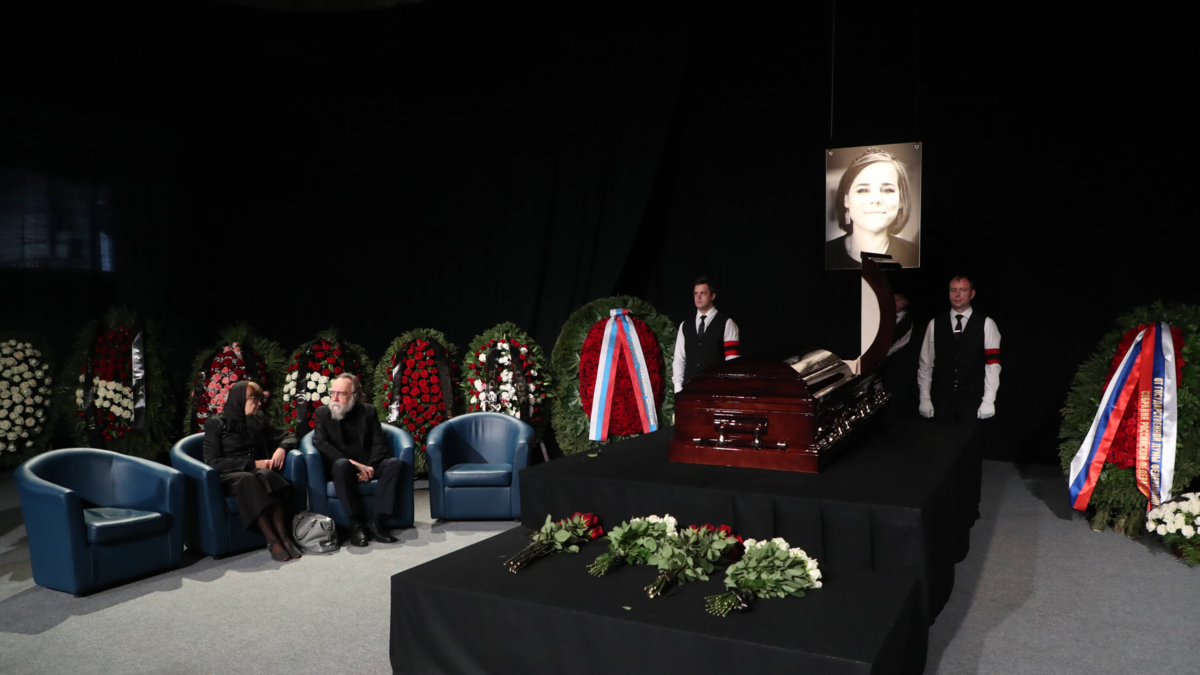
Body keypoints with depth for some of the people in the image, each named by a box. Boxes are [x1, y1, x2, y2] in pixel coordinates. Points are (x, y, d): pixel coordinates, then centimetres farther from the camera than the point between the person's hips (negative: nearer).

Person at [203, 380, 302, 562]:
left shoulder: (258, 421, 18)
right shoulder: (216, 424, 4)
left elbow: (288, 436, 24)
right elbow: (212, 462, -5)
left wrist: (282, 448, -1)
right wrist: (252, 464, -12)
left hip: (257, 471, 3)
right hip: (229, 477, -3)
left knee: (267, 475, -34)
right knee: (247, 479, -39)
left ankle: (283, 535, -45)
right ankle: (272, 540, -45)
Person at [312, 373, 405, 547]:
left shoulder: (368, 411, 9)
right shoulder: (323, 412, 6)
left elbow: (379, 444, 1)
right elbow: (320, 442, -9)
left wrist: (370, 467, -19)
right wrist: (351, 462, -22)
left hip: (368, 465, 2)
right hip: (342, 464, -2)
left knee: (395, 463, -27)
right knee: (342, 465, -37)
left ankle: (378, 523, -31)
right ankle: (356, 524, -32)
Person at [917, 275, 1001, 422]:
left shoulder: (986, 324, 4)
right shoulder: (935, 325, 9)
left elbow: (992, 364, -2)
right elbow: (925, 365, 7)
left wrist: (988, 401, -9)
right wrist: (924, 399, 1)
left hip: (973, 403, -1)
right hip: (942, 402, 1)